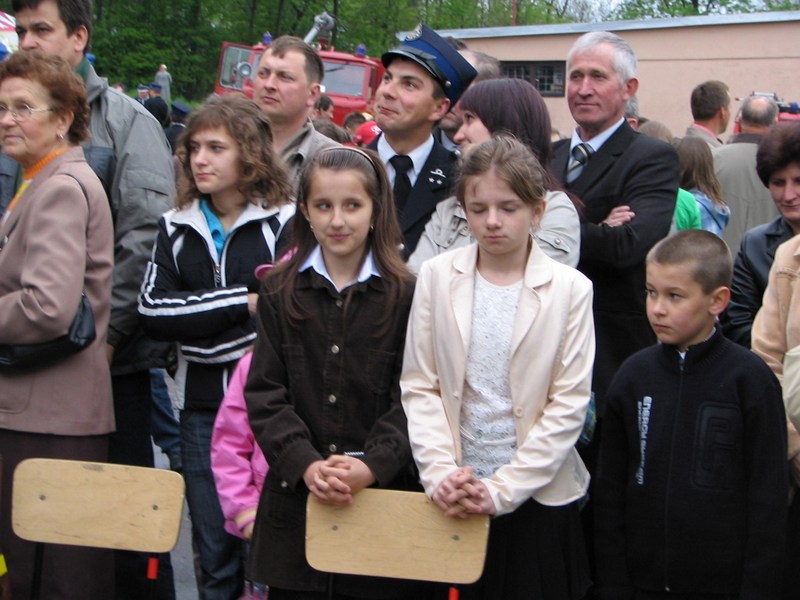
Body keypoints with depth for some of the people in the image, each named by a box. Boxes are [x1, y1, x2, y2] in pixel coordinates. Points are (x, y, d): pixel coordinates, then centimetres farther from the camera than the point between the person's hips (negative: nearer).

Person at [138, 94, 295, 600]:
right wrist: (241, 302, -12)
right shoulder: (176, 228, 9)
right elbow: (153, 312, -4)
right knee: (213, 549, 12)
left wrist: (196, 323, -15)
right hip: (201, 405, 4)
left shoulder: (286, 222, -4)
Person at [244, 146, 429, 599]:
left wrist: (372, 464, -20)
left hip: (382, 494, -1)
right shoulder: (280, 292, 6)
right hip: (295, 498, 2)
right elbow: (265, 393, 0)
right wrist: (305, 463, -15)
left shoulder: (405, 294, -1)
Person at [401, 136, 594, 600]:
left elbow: (569, 405, -6)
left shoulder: (570, 289, -4)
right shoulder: (438, 276, 0)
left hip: (538, 494, -1)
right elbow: (419, 387, 1)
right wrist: (441, 474, -11)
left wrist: (501, 490, -11)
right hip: (451, 498, 1)